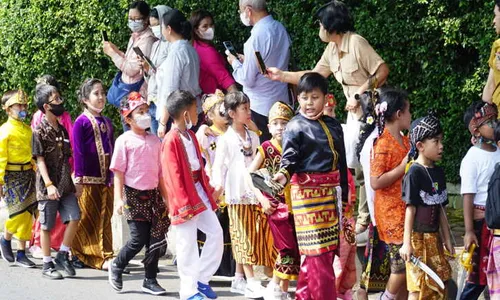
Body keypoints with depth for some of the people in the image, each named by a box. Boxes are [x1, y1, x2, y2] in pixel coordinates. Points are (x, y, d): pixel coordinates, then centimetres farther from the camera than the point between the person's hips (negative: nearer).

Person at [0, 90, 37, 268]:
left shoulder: (28, 130, 13)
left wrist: (36, 172, 17)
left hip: (28, 174, 6)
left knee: (28, 214, 3)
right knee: (20, 212, -13)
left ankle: (21, 254, 10)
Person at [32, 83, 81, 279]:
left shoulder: (62, 130, 11)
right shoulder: (40, 132, -8)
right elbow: (40, 160, -13)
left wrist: (72, 180, 16)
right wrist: (49, 185, -21)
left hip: (65, 184, 6)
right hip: (48, 187, -6)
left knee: (74, 217, -7)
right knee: (47, 226, 2)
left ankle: (63, 254, 7)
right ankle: (47, 265, 10)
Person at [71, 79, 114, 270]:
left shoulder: (106, 122, 15)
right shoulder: (81, 122, -5)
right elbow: (78, 152, -9)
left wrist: (115, 176, 15)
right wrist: (78, 179, -14)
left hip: (106, 178, 6)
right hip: (89, 179, -6)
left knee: (105, 219, 5)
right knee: (88, 219, -2)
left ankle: (104, 257, 8)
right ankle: (80, 256, 7)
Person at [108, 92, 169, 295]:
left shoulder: (155, 141, 10)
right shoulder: (124, 141, -4)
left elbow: (160, 172, 14)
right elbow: (119, 172, -6)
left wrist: (167, 198, 13)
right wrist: (118, 199, -12)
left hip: (153, 194, 5)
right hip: (133, 194, -5)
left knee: (156, 239, 3)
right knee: (139, 239, -7)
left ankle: (150, 280, 13)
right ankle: (116, 267, 17)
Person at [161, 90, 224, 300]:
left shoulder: (191, 136, 11)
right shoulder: (171, 140, -16)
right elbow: (172, 176, -17)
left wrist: (208, 190, 12)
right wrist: (184, 204, -18)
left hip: (200, 194, 9)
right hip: (185, 198, -9)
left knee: (216, 232, 7)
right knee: (187, 244, -2)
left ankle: (201, 280, 17)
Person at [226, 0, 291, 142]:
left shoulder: (257, 36, -20)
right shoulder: (280, 29, 3)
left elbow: (247, 79, -16)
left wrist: (235, 63, 1)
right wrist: (246, 60, 15)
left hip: (260, 107, -7)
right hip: (281, 103, 7)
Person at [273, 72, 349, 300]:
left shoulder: (333, 126, 14)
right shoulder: (295, 127, -4)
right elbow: (289, 157, -15)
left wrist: (343, 195, 18)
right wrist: (284, 174, -37)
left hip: (331, 192, 7)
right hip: (307, 191, -7)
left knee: (326, 248, 10)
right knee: (318, 250, -6)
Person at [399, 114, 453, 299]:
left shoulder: (438, 172, 9)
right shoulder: (415, 173, -13)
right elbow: (410, 209, -16)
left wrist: (447, 238, 16)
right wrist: (407, 243, -18)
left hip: (434, 237, 7)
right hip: (418, 237, -7)